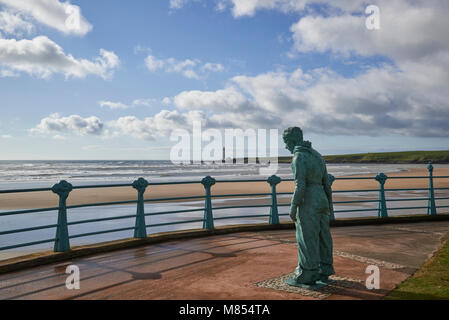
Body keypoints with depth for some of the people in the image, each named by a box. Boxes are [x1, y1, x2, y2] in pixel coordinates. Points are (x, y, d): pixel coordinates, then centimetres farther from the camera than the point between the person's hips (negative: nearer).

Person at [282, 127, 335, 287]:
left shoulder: (298, 157, -15)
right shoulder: (316, 154, 12)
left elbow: (300, 185, -21)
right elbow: (326, 181, 15)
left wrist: (293, 208, -15)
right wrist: (329, 203, 21)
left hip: (308, 203, -9)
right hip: (321, 200, 9)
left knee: (307, 240, -1)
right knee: (322, 237, 14)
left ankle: (306, 276, 8)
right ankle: (323, 273, 24)